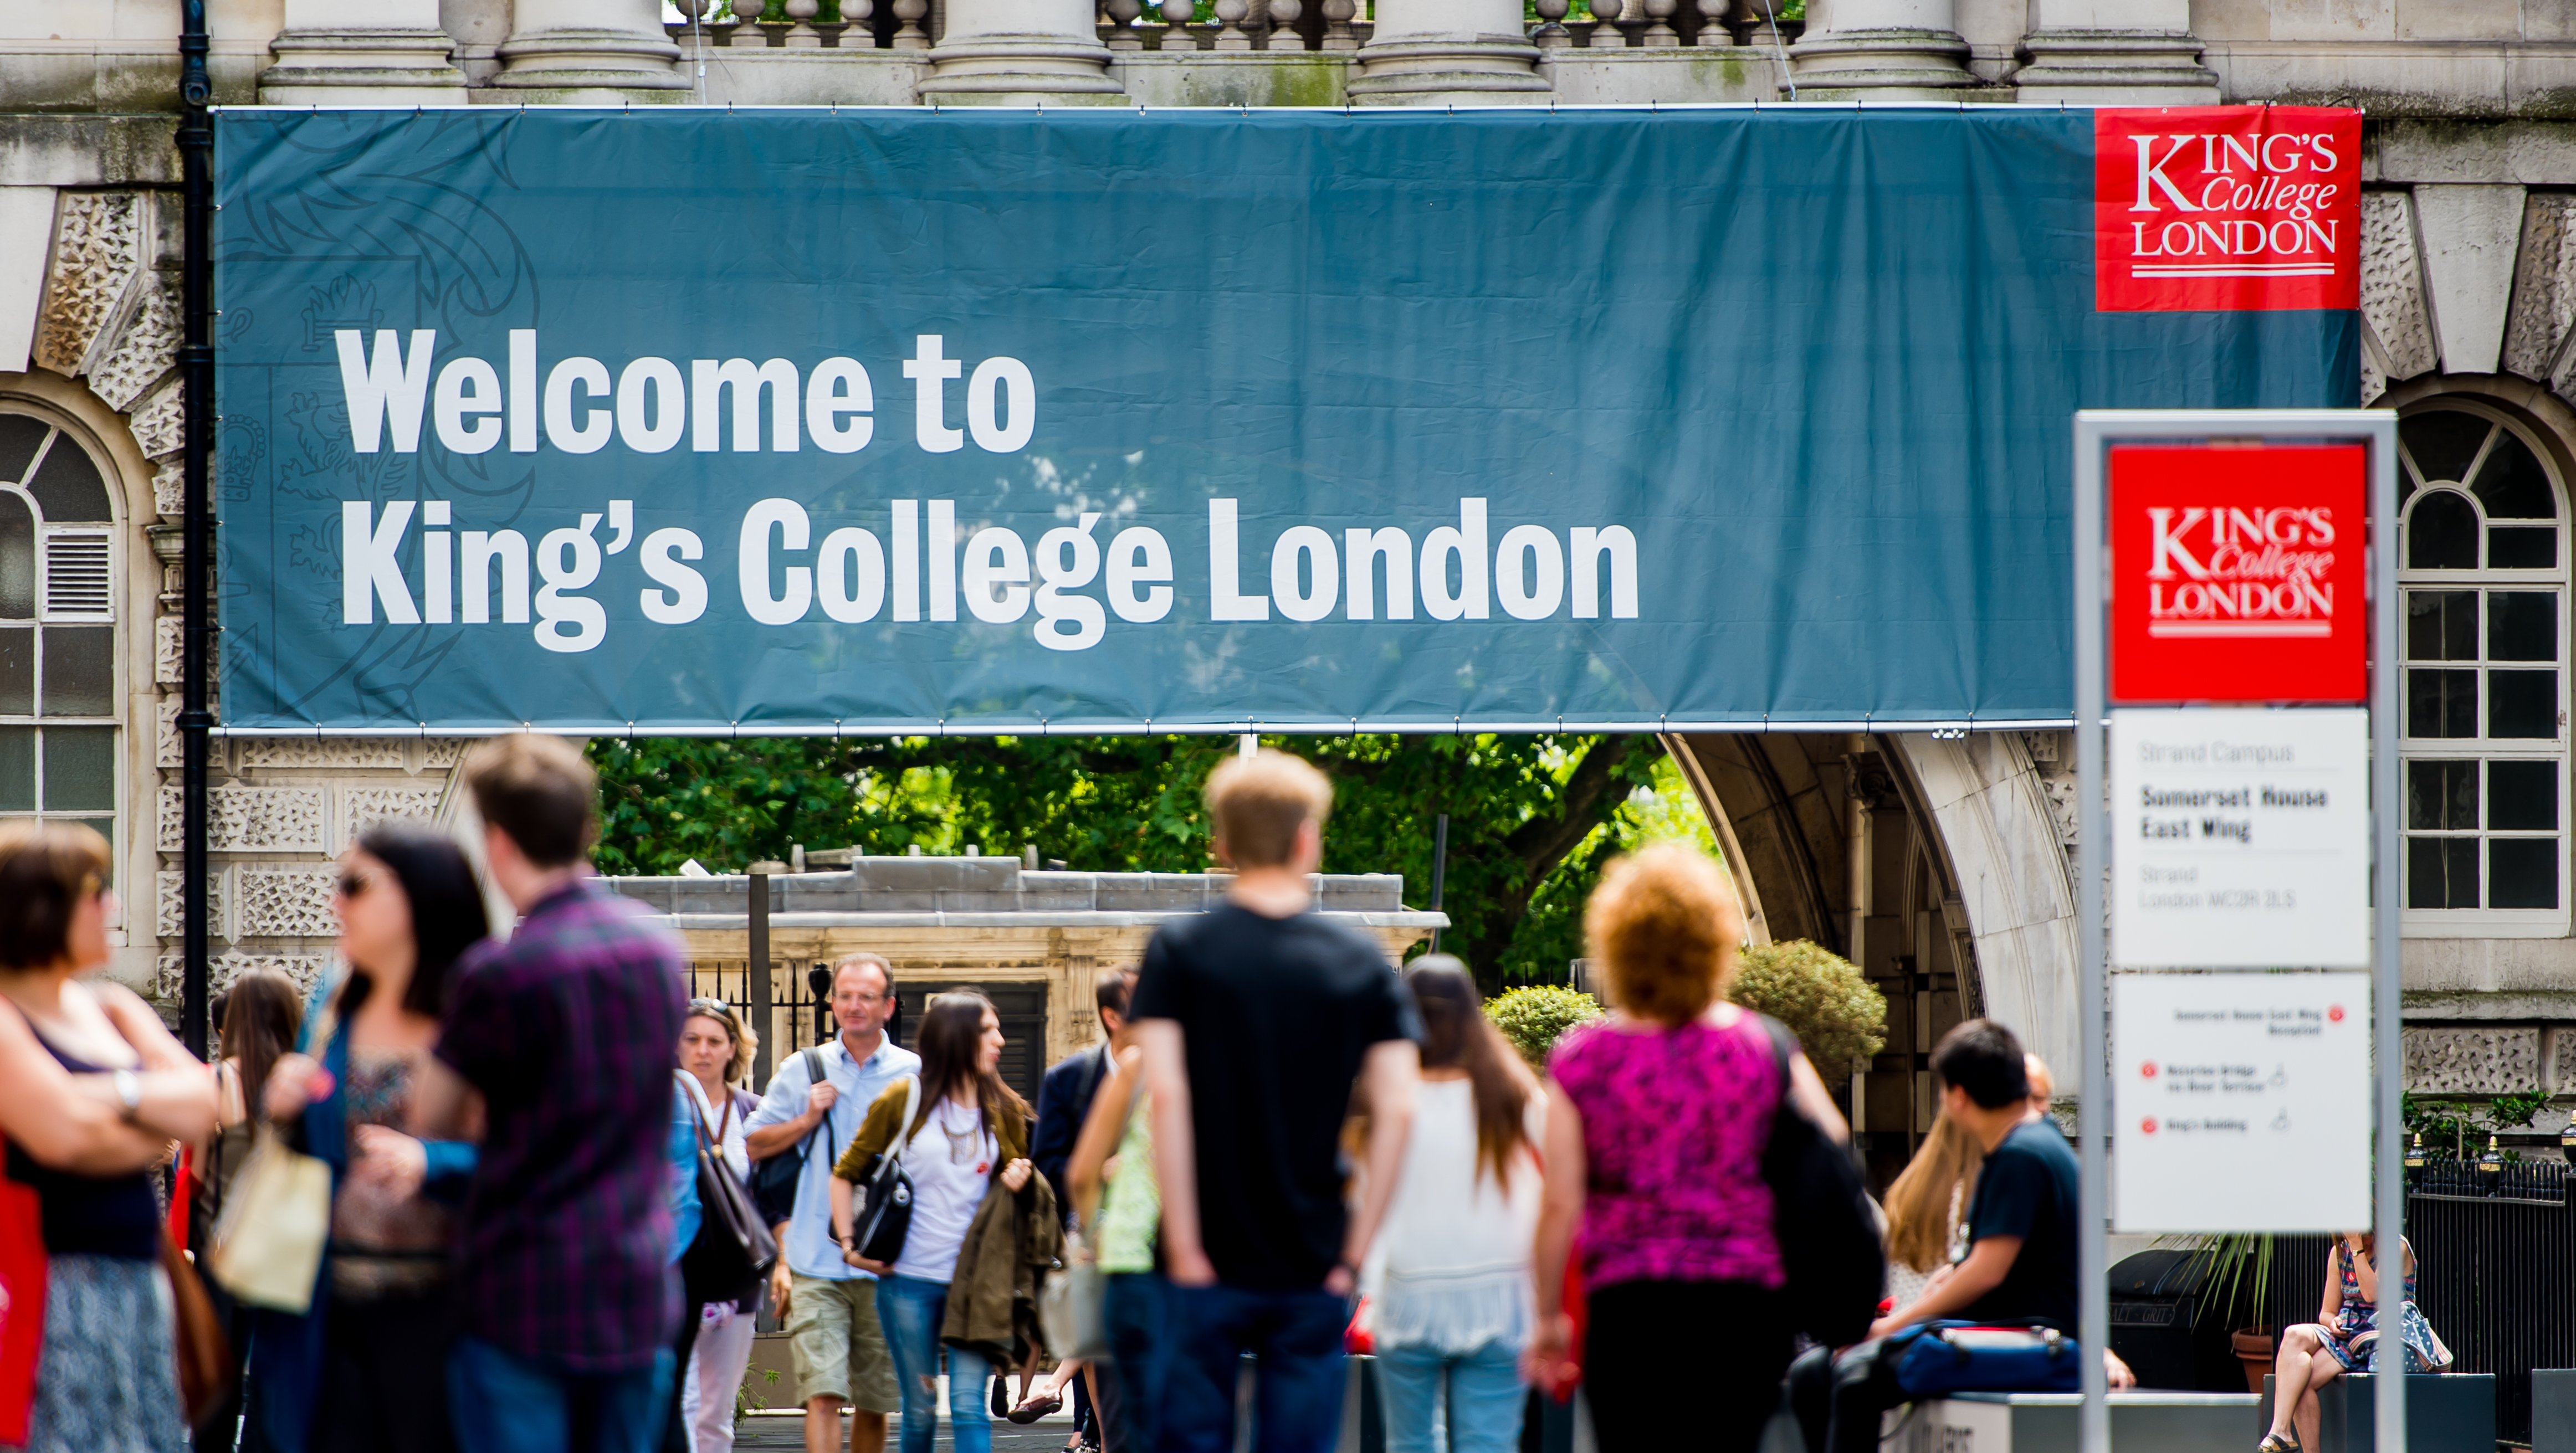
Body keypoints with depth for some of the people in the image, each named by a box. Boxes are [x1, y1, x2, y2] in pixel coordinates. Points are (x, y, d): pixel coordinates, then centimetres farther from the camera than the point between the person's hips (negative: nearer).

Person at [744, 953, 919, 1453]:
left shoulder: (914, 1074, 5)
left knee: (875, 1401, 9)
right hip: (815, 1263, -1)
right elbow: (753, 1145, 10)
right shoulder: (803, 1070, 8)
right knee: (822, 1394, -13)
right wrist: (807, 1120, -4)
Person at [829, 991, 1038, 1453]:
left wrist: (1021, 1177, -3)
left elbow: (1016, 1175, 21)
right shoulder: (904, 1100, 2)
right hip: (908, 1277, -1)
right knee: (920, 1409, 5)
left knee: (969, 1405, -10)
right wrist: (849, 1244, -3)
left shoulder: (1005, 1110, 9)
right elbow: (846, 1173, 8)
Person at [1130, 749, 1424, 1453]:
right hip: (1313, 1270, 1)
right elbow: (1397, 1108, -5)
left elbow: (1166, 1093, -12)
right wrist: (1355, 1248, 0)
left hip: (1212, 1266, -1)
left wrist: (1185, 1243, -9)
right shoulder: (1360, 964, 2)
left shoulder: (1180, 952, -2)